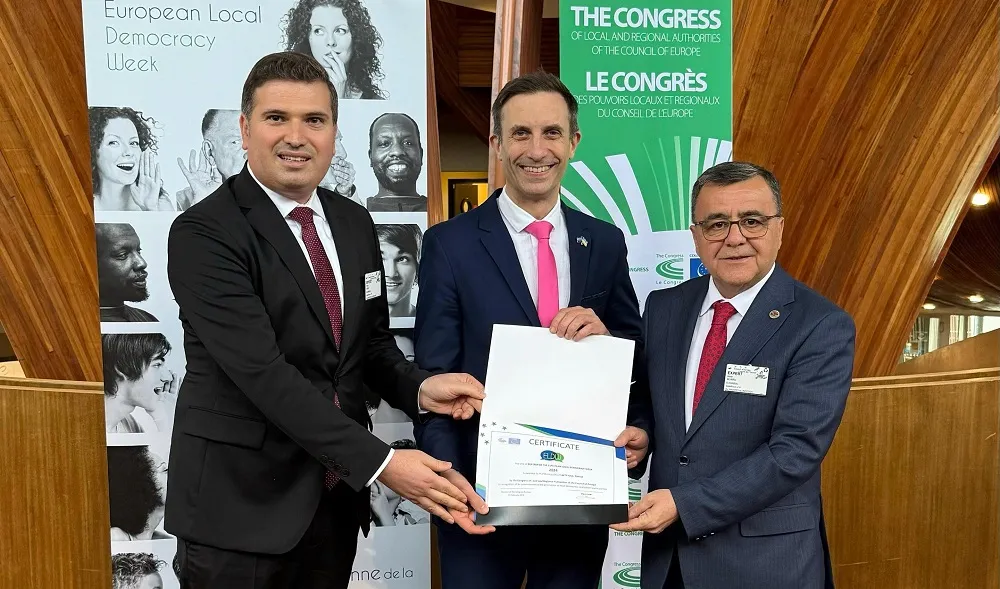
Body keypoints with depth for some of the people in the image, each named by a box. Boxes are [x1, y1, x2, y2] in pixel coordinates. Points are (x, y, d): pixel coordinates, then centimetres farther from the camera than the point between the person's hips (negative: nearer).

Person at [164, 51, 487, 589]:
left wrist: (419, 390, -9)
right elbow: (264, 373, -23)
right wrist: (380, 462, -25)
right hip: (240, 505, -5)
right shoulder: (203, 233, -15)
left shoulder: (355, 223, 6)